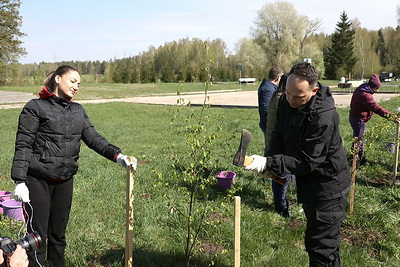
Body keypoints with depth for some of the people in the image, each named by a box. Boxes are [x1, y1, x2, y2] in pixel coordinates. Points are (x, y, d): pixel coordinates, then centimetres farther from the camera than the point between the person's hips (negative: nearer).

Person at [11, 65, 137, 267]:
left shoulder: (78, 111, 10)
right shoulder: (36, 107, -5)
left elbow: (94, 138, 0)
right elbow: (23, 145, -9)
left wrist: (117, 155, -17)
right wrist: (20, 181, -16)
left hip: (65, 181, 5)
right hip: (38, 180, -5)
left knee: (58, 233, 17)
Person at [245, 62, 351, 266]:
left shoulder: (324, 117, -30)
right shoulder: (287, 102, -5)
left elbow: (308, 162, -28)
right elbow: (279, 134, 9)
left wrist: (269, 163, -31)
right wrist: (270, 161, -8)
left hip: (327, 186, -8)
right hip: (308, 181, 8)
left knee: (320, 245, -3)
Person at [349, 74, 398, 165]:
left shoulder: (360, 90, 5)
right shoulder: (365, 95, -28)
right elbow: (377, 108, -32)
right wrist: (390, 116, -33)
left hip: (354, 116, 11)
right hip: (359, 120, -11)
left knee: (361, 140, 20)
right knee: (358, 140, 1)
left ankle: (362, 159, 32)